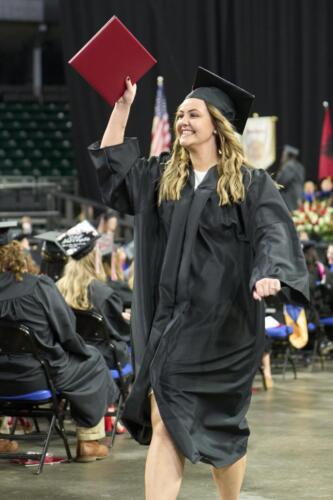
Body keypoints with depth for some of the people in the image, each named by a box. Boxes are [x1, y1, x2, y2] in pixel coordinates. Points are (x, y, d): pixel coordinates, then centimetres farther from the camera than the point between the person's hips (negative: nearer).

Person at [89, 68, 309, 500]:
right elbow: (111, 166, 12)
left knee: (219, 424, 6)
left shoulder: (250, 184, -3)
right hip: (170, 318, 4)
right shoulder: (162, 177, 13)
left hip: (222, 322, -4)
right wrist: (122, 106, 6)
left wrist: (269, 275, -35)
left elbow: (274, 235, -14)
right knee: (162, 421, -8)